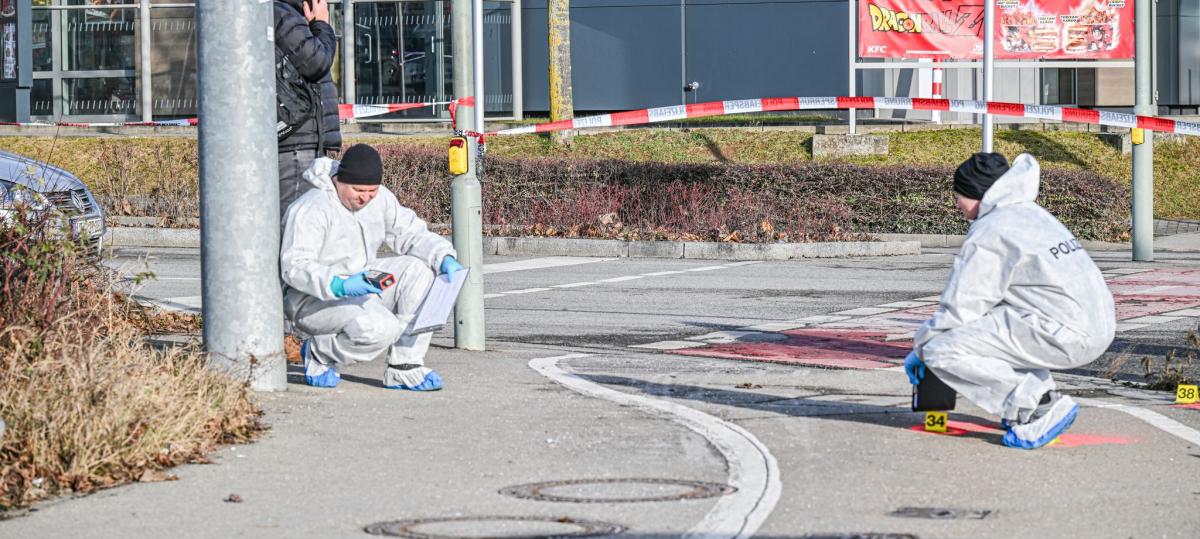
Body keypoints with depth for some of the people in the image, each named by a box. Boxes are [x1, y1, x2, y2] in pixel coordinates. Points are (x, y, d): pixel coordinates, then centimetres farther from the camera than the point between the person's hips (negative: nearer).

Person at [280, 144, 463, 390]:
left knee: (419, 269, -13)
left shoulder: (379, 198, 2)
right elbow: (295, 266, -28)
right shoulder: (312, 208, -21)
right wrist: (340, 286, -43)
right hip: (313, 300, -8)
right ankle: (317, 354, -2)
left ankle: (404, 366, -12)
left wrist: (445, 258, -15)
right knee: (380, 328, -32)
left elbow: (411, 233, 5)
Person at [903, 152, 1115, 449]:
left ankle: (1041, 409, -12)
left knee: (942, 350, -11)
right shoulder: (1031, 214, 21)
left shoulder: (988, 233, -7)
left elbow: (958, 311, -7)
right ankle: (1041, 395, 16)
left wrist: (919, 348, 9)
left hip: (1066, 336, -10)